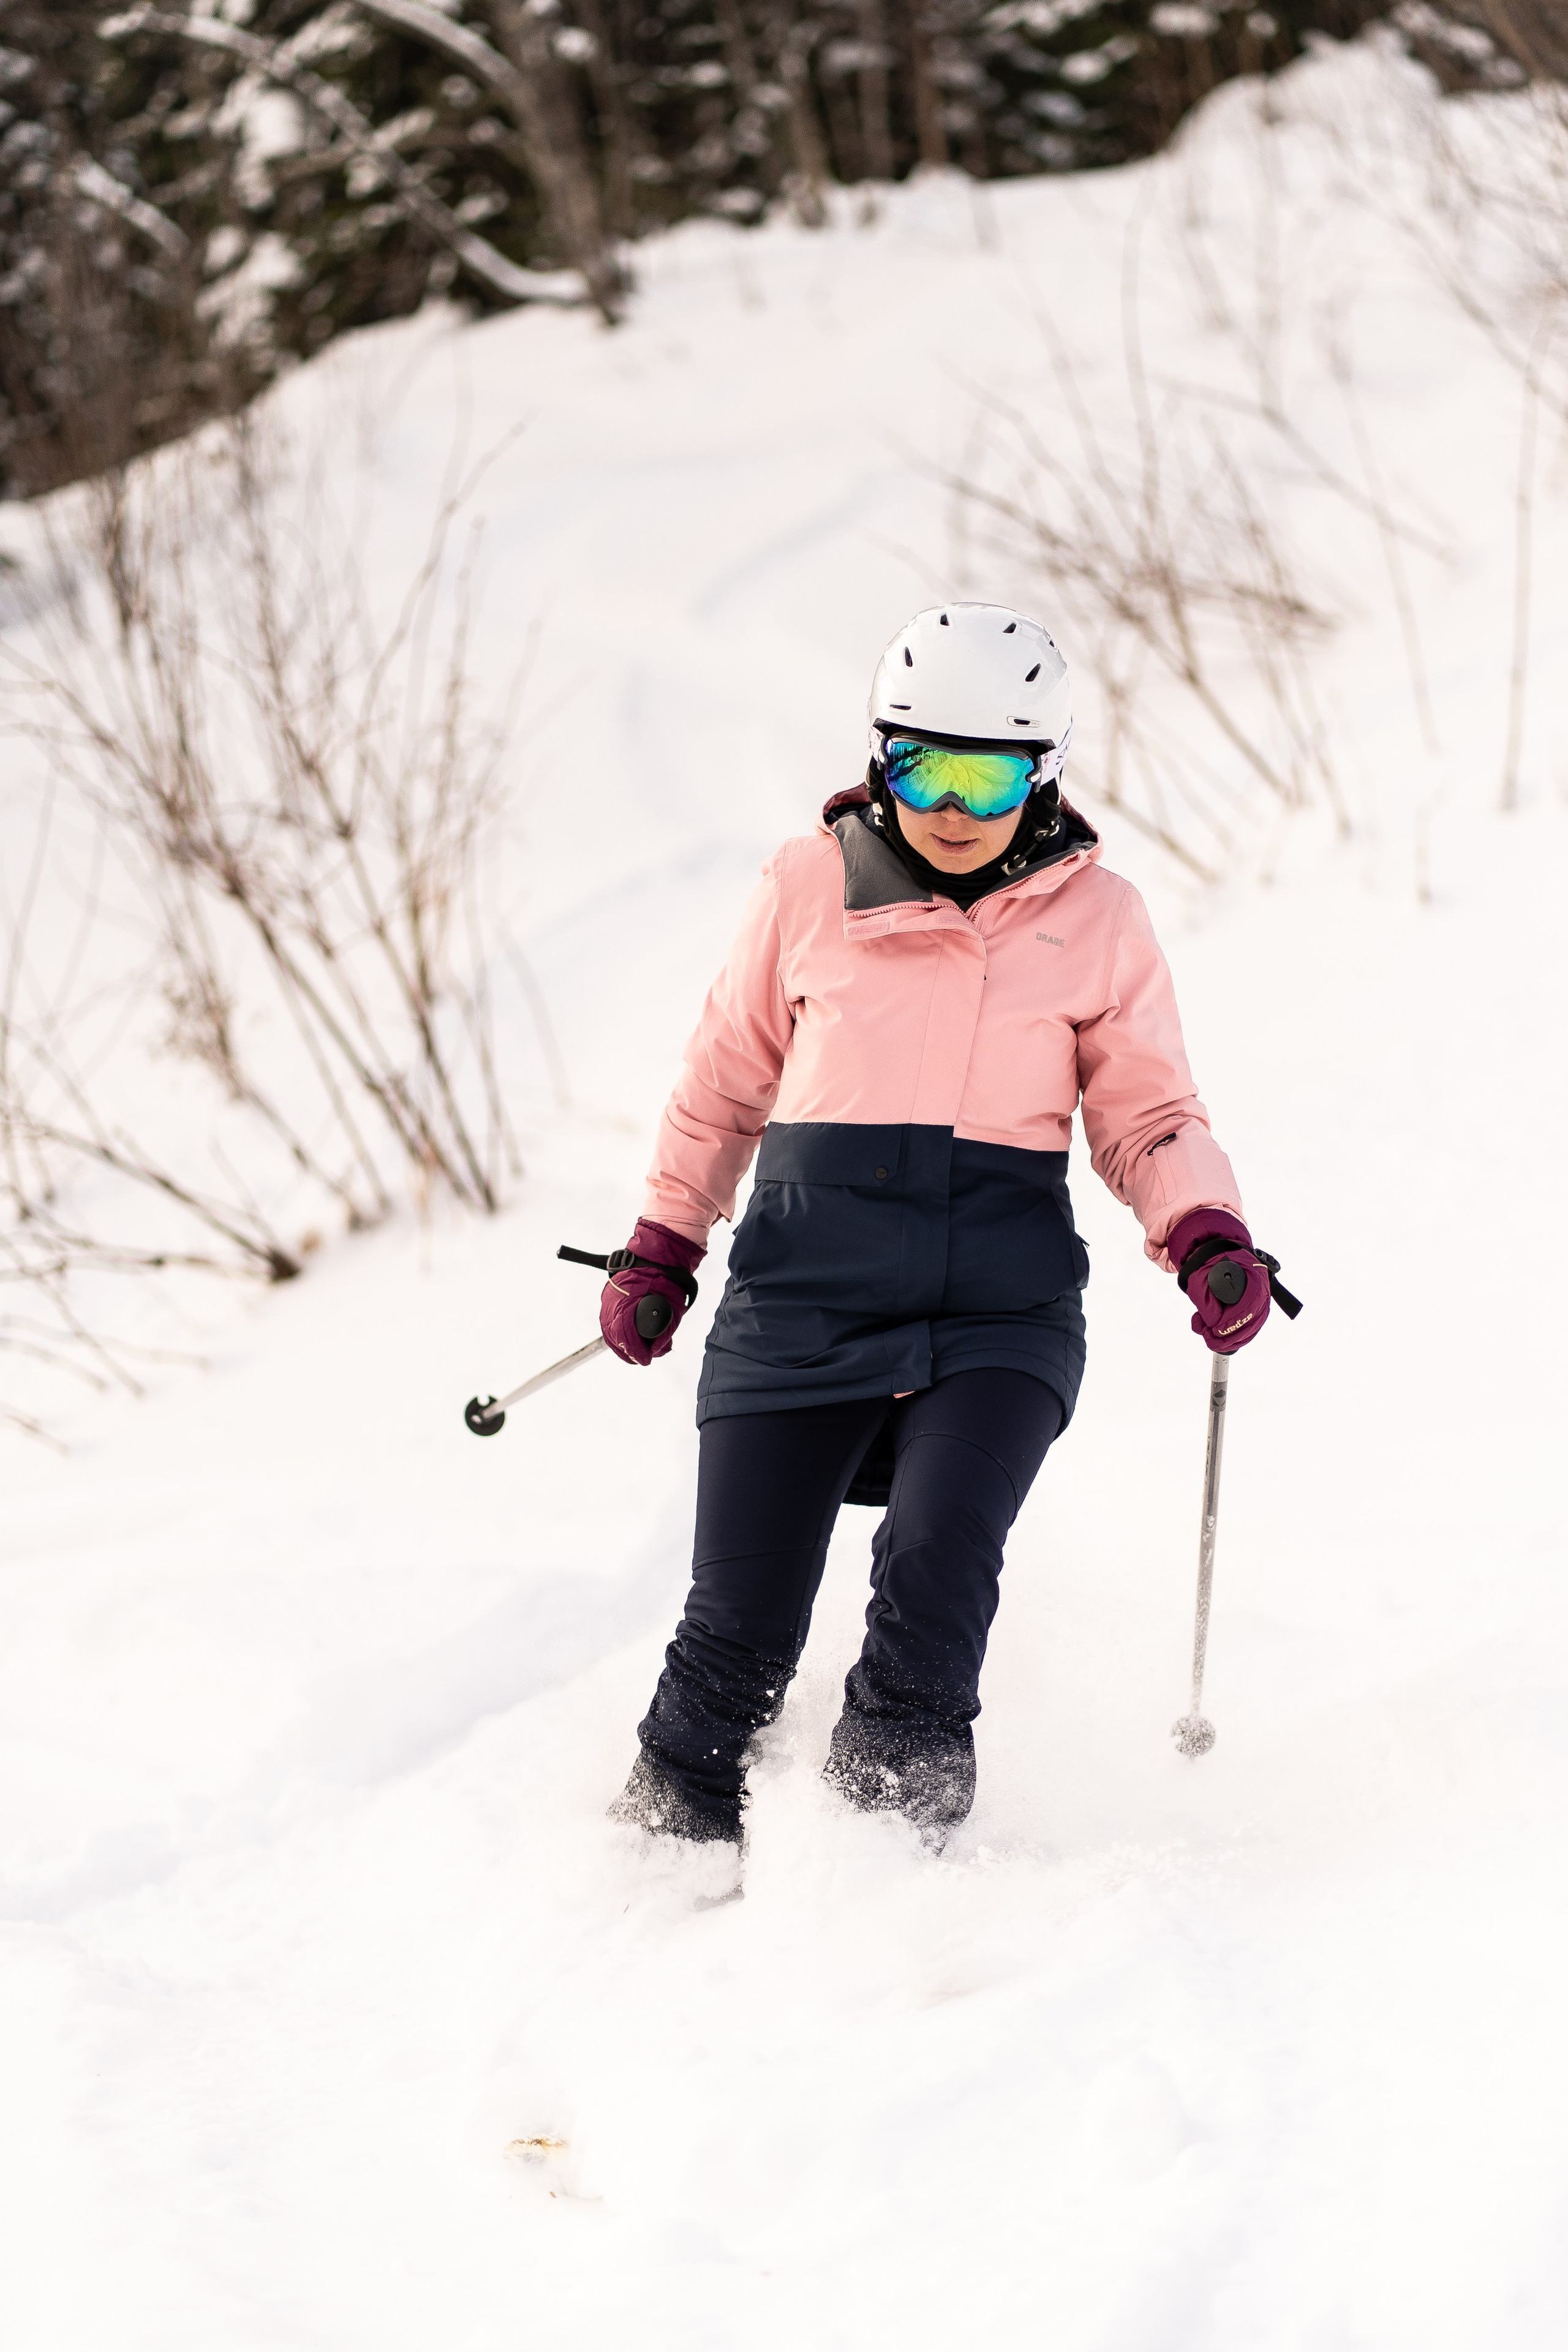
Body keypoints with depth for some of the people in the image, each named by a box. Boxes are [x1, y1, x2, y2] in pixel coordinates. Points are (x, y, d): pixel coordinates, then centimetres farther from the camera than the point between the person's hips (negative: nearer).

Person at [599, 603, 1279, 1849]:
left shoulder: (1094, 918, 4)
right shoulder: (811, 884, 4)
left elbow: (1148, 1115, 9)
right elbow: (728, 1077, 17)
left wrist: (1207, 1235, -10)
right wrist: (662, 1244, 20)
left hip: (999, 1311, -1)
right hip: (808, 1296, 1)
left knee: (935, 1564, -24)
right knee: (740, 1629, -2)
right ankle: (664, 1843, 23)